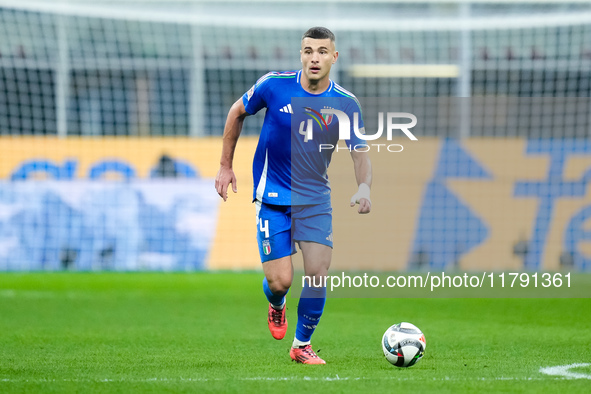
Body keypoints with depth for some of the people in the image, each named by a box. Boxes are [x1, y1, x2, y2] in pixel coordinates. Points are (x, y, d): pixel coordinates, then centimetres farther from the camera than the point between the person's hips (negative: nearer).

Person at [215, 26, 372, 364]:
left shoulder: (346, 104, -7)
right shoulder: (274, 86, -10)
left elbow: (360, 154, -8)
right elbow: (237, 113, 6)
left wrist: (364, 188, -29)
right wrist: (225, 166, 7)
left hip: (316, 200, 2)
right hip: (273, 197, -2)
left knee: (318, 275, -9)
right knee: (280, 281, -8)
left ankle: (302, 345, 14)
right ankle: (276, 307, 31)